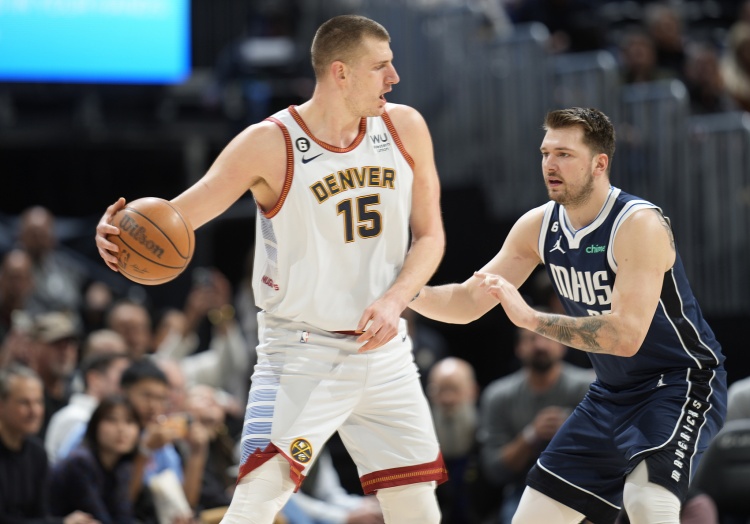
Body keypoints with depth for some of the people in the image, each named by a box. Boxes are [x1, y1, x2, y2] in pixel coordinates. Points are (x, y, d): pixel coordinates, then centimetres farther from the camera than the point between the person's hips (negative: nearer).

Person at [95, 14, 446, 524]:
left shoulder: (404, 128, -1)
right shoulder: (270, 144, -14)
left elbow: (430, 234, 6)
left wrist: (394, 300, -13)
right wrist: (122, 233, -36)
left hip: (383, 350, 5)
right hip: (302, 354, -4)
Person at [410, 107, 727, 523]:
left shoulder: (638, 224, -24)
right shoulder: (538, 226, -2)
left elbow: (627, 335, -33)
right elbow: (467, 302, 4)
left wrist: (531, 319, -36)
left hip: (681, 380, -7)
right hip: (612, 392, 8)